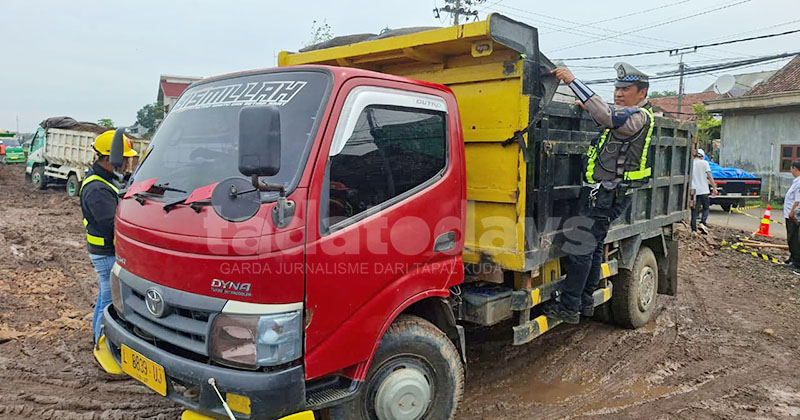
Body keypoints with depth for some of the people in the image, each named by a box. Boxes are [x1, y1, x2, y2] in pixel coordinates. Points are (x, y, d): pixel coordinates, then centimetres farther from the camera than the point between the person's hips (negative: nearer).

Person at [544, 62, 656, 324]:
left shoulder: (638, 116, -16)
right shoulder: (631, 114, 17)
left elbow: (608, 116, -33)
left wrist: (573, 81, -33)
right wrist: (589, 108, 9)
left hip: (605, 195, -11)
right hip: (604, 192, 11)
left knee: (580, 248, -9)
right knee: (593, 246, 16)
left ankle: (569, 307, -3)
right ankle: (585, 302, 26)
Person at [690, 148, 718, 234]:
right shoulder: (704, 163, 0)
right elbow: (709, 176, -4)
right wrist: (715, 188, -1)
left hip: (693, 190, 2)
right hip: (703, 190, -2)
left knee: (694, 210, 7)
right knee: (706, 208, 12)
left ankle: (694, 229, 2)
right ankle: (703, 223, -12)